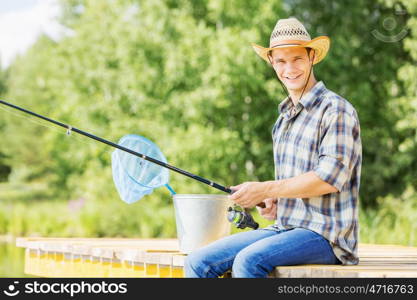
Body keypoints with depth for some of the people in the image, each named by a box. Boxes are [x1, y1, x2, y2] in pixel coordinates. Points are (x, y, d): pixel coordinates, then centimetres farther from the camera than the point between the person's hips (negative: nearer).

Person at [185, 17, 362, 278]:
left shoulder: (336, 110, -8)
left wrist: (265, 190, -15)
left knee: (248, 260, -33)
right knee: (199, 262, -8)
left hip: (326, 234, -8)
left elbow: (330, 177, -18)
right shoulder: (285, 117, 20)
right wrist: (274, 201, 7)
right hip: (285, 227, 8)